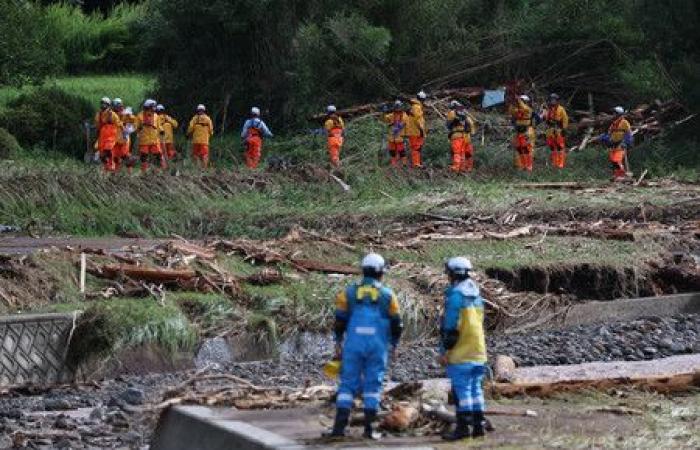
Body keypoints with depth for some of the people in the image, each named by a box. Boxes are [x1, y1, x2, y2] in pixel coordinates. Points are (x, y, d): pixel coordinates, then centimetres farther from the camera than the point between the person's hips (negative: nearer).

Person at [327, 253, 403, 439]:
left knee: (348, 384, 5)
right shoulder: (387, 295, 1)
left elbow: (340, 322, 4)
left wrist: (338, 343, 15)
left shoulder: (348, 293, 2)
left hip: (353, 345, 0)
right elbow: (396, 324, 4)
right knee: (373, 386, 6)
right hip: (377, 347, 0)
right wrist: (393, 344, 18)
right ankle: (369, 427, 3)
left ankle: (340, 425, -2)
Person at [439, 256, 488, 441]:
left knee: (461, 389, -5)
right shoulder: (476, 295, 13)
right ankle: (478, 424, 14)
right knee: (475, 387, 12)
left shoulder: (455, 295, -14)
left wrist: (444, 351, -13)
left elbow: (450, 326, -17)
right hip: (478, 350, 8)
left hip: (460, 353, -8)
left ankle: (463, 427, -6)